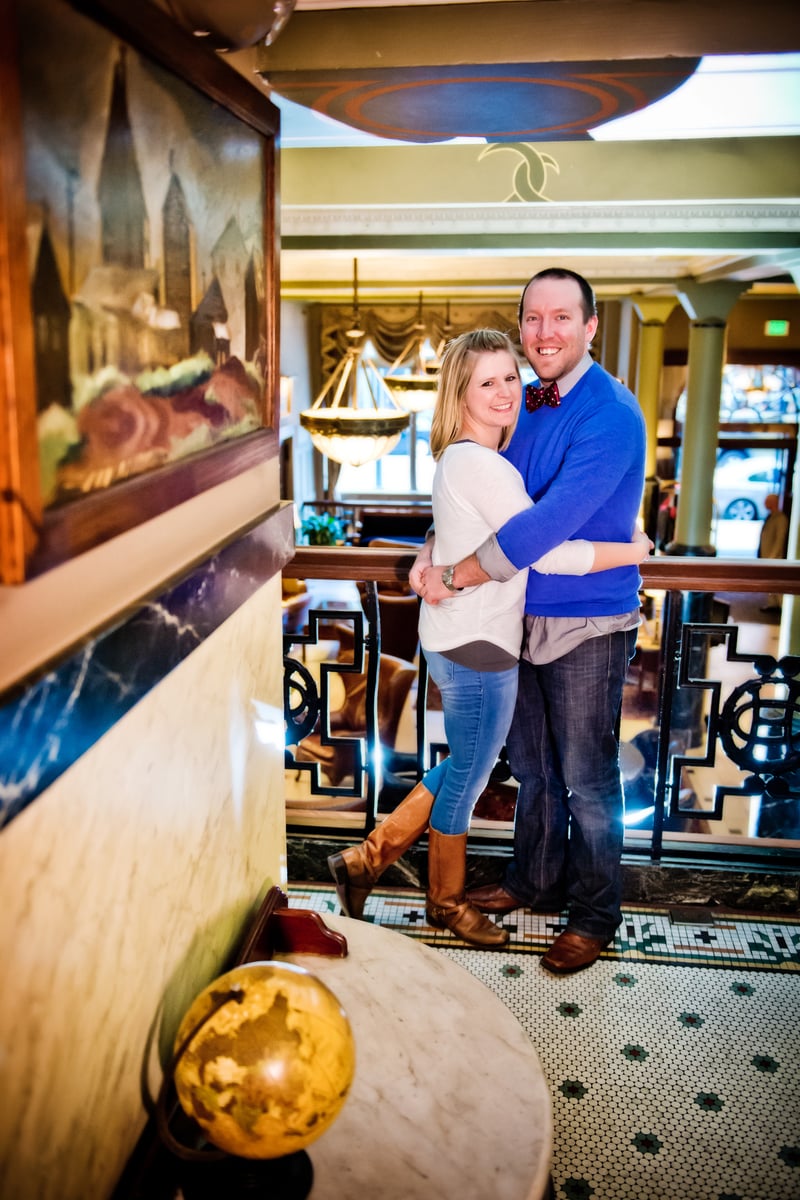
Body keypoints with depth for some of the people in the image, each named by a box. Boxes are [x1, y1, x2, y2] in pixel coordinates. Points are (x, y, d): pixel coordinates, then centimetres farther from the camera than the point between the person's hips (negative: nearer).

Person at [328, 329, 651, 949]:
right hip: (478, 647, -10)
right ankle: (448, 903, 33)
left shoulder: (465, 457, 10)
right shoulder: (483, 465, -21)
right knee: (469, 775, 10)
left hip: (455, 640, 10)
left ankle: (368, 858, 30)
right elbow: (546, 552, -21)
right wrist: (633, 551, -10)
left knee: (469, 766, 23)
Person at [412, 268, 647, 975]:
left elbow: (549, 523, -27)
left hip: (588, 626, -7)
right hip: (526, 617, 7)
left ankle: (595, 915, 27)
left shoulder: (611, 414, -19)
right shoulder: (526, 406, 6)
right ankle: (535, 882, 40)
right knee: (531, 765, 20)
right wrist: (435, 550, -8)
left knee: (587, 779, 7)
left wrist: (460, 576, -19)